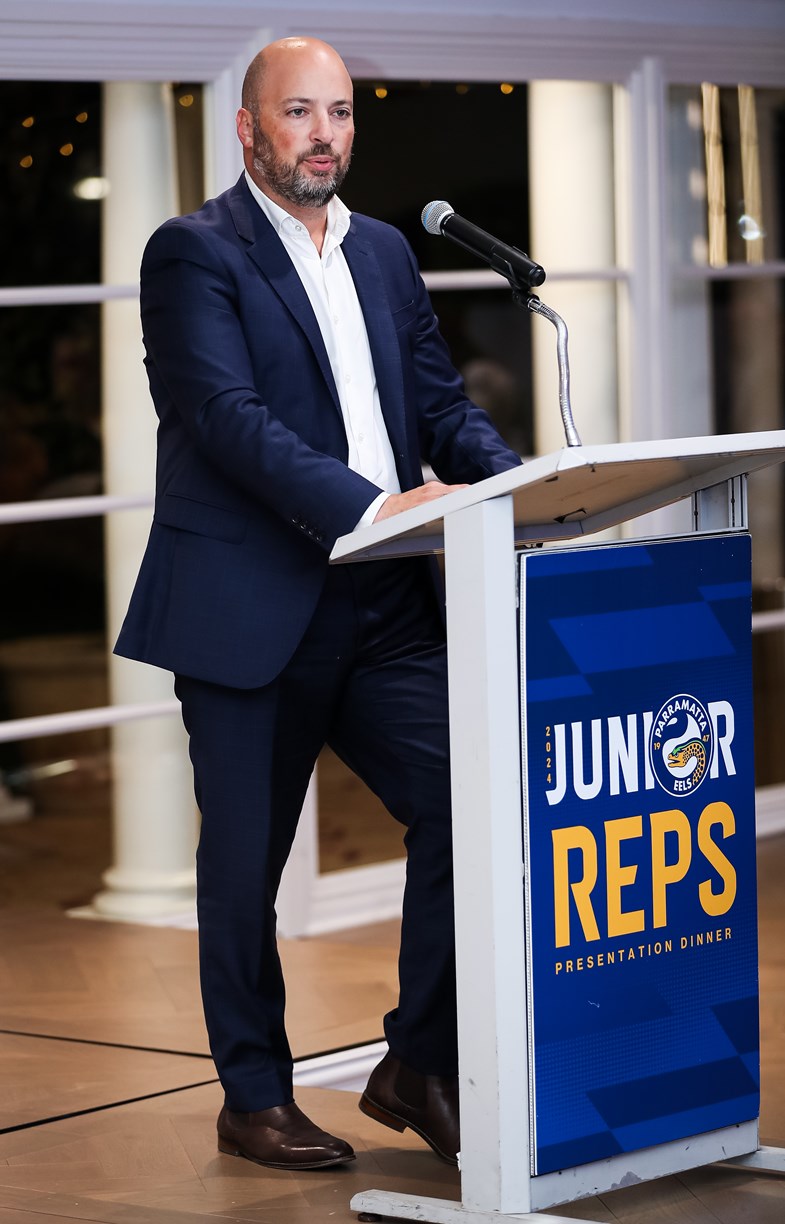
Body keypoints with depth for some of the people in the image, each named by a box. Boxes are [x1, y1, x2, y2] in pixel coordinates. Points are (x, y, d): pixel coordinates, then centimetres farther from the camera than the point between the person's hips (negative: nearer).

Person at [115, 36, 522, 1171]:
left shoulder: (385, 253, 17)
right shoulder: (194, 254, -5)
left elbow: (442, 399, 15)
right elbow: (229, 417, -17)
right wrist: (372, 505, -28)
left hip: (386, 608, 6)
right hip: (250, 611, -5)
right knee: (245, 862, 5)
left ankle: (420, 1066, 11)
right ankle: (255, 1098, 20)